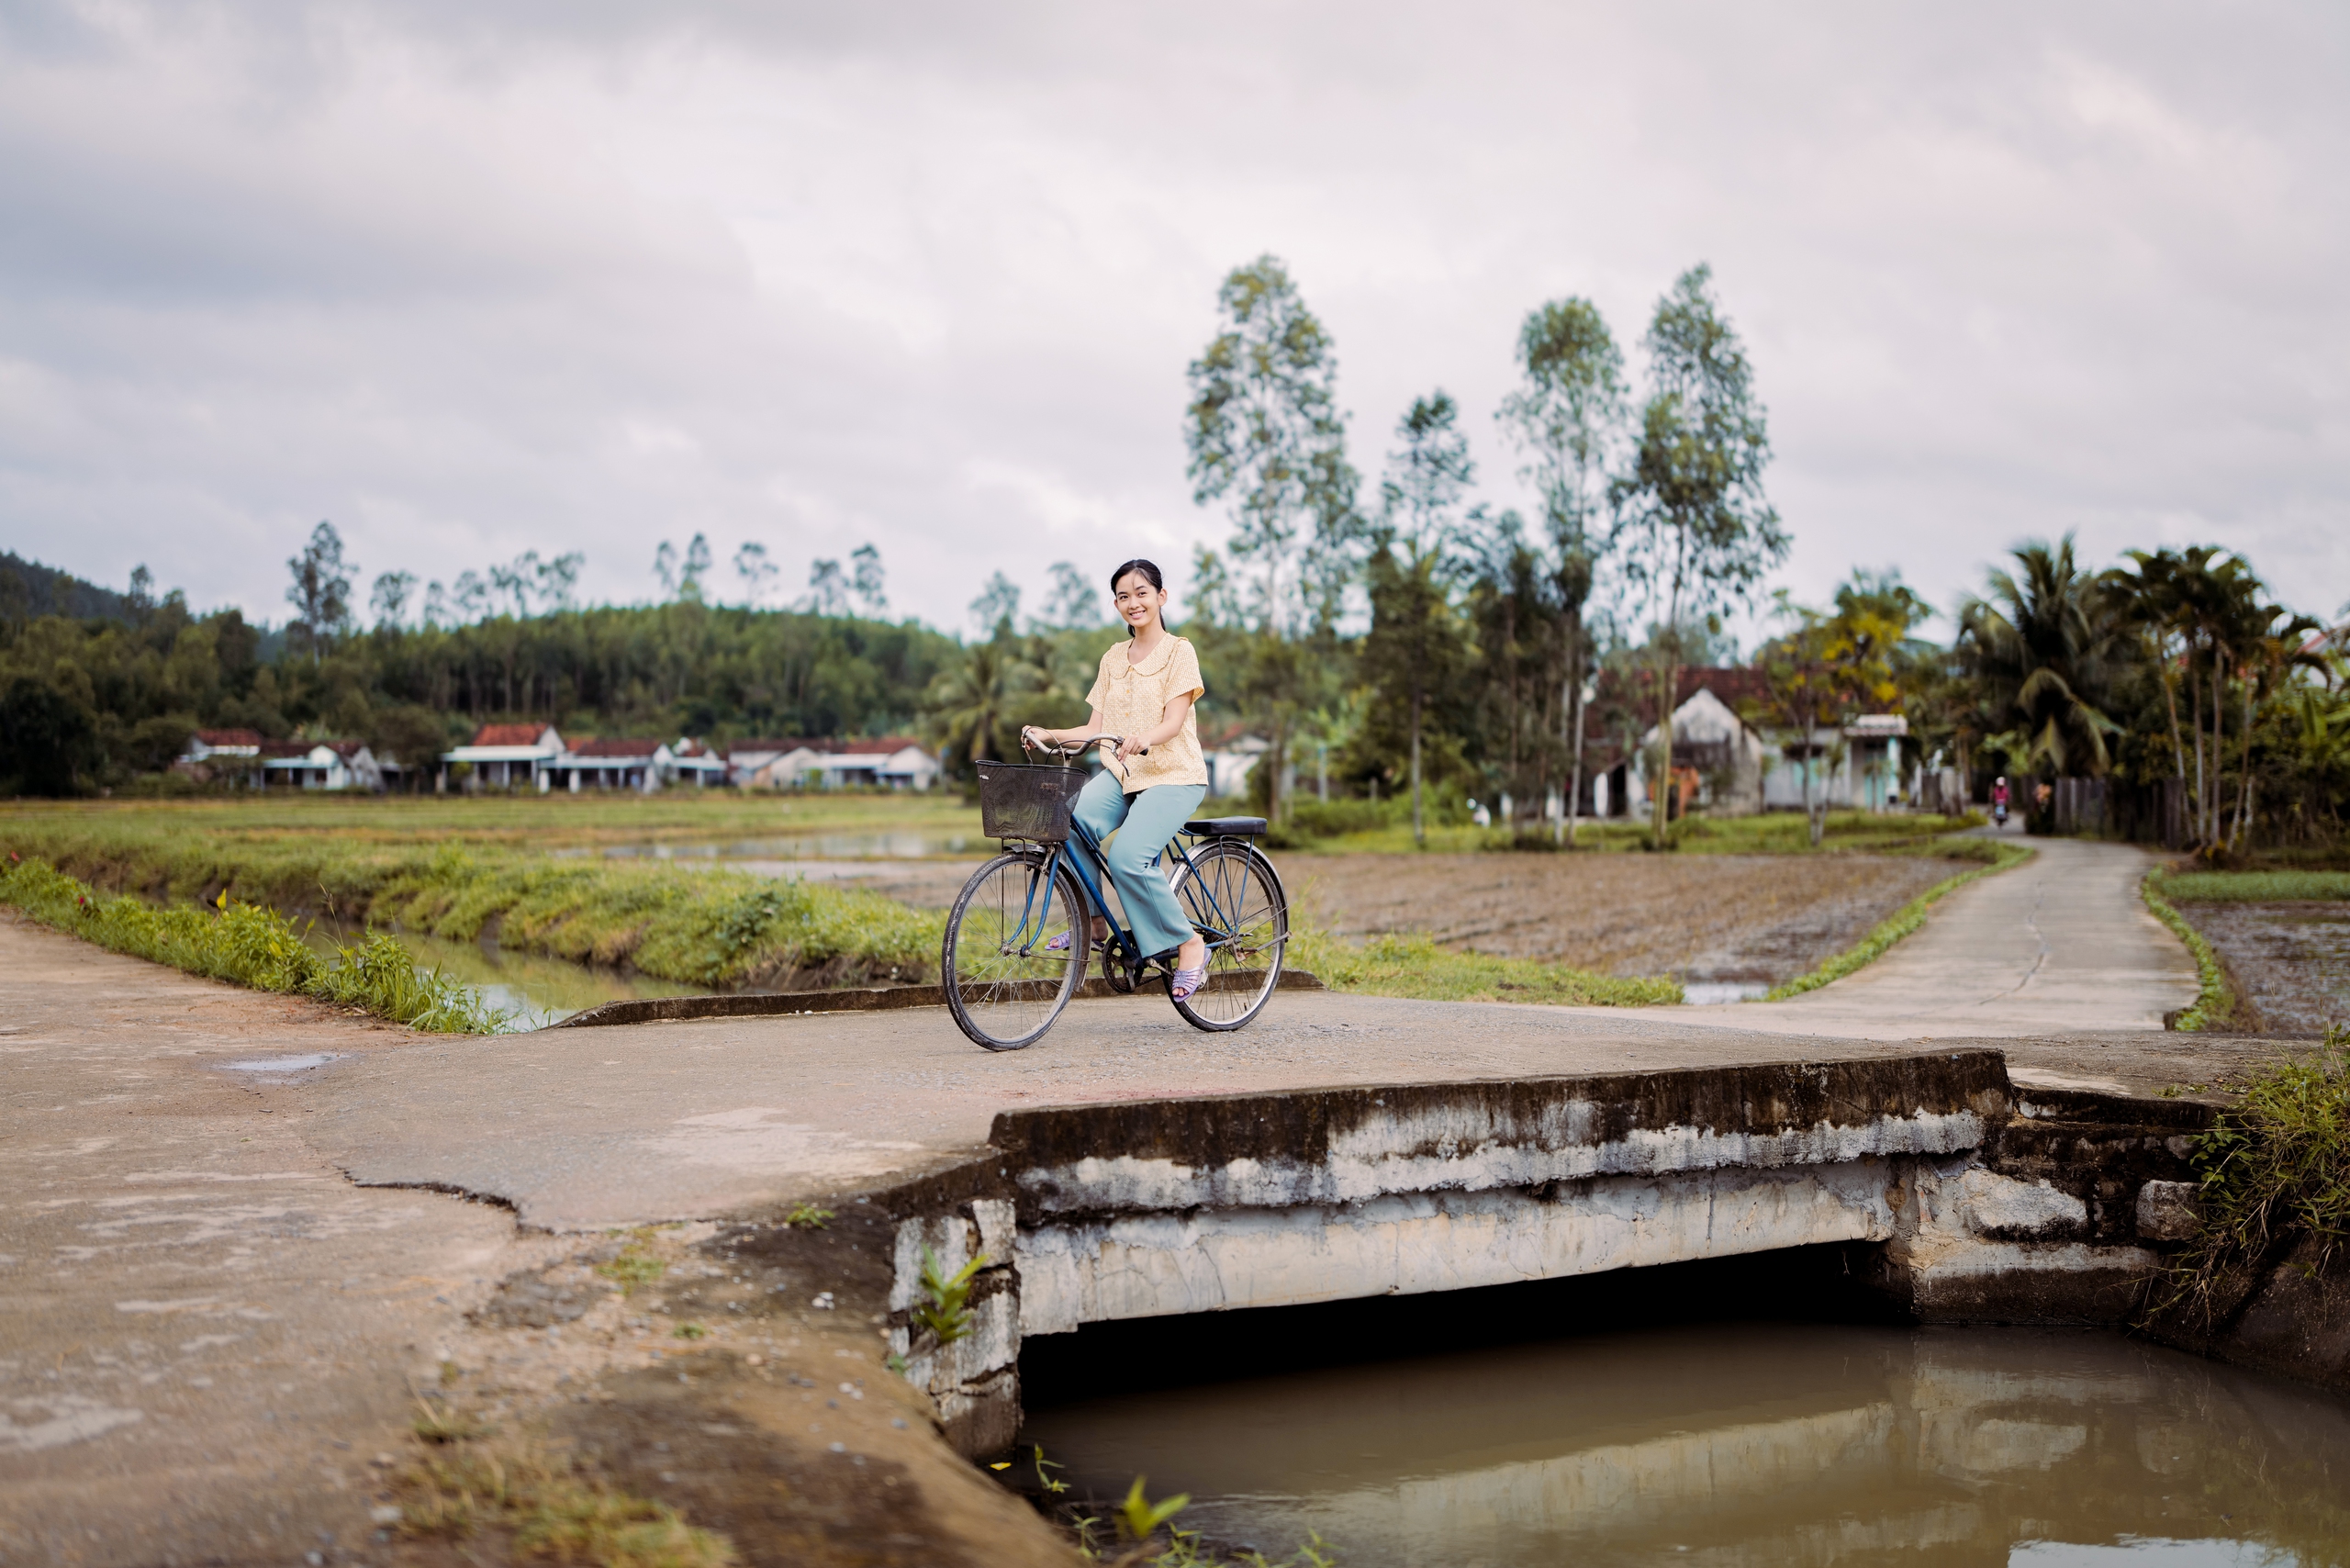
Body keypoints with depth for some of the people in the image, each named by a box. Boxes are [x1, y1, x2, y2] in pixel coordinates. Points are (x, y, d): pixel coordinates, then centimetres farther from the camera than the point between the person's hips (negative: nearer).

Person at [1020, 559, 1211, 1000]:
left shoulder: (1178, 651, -2)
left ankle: (1189, 944, -11)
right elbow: (1096, 729, 11)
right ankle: (1092, 920, -5)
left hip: (1173, 774, -5)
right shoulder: (1113, 658, 16)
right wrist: (1049, 735, -6)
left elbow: (1173, 722, -14)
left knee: (1127, 857, -28)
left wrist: (1144, 738, -36)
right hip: (1120, 773, 5)